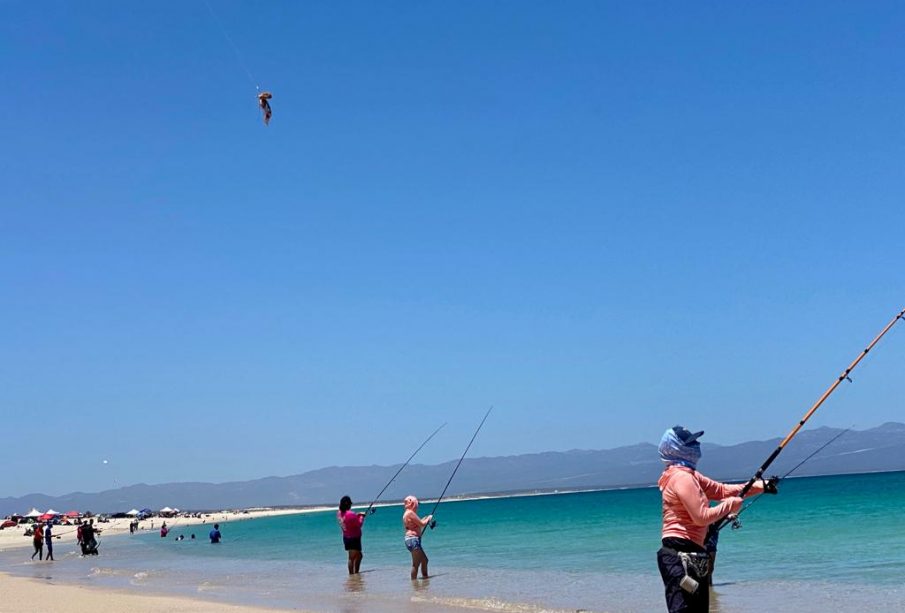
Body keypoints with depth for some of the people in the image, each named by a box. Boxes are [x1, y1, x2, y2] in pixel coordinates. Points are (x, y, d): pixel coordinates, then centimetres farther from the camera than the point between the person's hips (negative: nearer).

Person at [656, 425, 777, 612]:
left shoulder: (689, 475, 17)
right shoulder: (681, 477, -14)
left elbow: (721, 490, 21)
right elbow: (701, 516, -19)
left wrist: (758, 486, 14)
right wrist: (730, 505, -5)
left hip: (690, 555, 11)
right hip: (680, 556, -11)